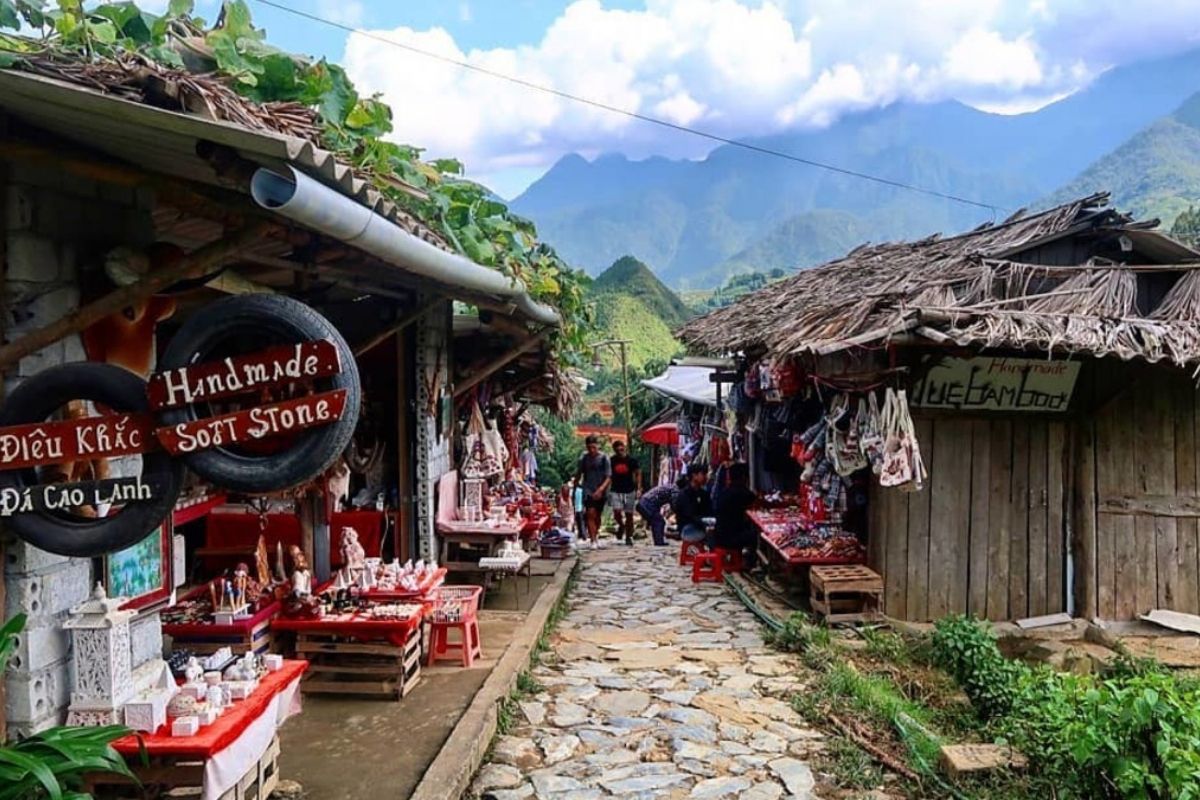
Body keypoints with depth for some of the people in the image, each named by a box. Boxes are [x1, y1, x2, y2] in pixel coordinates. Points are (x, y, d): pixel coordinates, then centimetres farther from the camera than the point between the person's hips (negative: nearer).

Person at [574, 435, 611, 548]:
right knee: (591, 513, -17)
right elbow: (578, 474, 13)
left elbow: (609, 477, -8)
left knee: (597, 515, 11)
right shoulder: (583, 458, 2)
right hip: (588, 490, 0)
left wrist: (601, 489, -22)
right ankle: (593, 540, -18)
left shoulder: (604, 458, -5)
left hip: (600, 492, 0)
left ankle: (596, 535, 36)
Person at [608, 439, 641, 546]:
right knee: (617, 512, -16)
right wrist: (606, 490, 3)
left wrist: (639, 489, -6)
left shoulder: (631, 460, -2)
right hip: (615, 491, 0)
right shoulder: (611, 461, 0)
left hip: (629, 491, 0)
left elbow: (638, 474, 3)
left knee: (629, 515, 3)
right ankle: (621, 525, 16)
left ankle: (628, 537, 16)